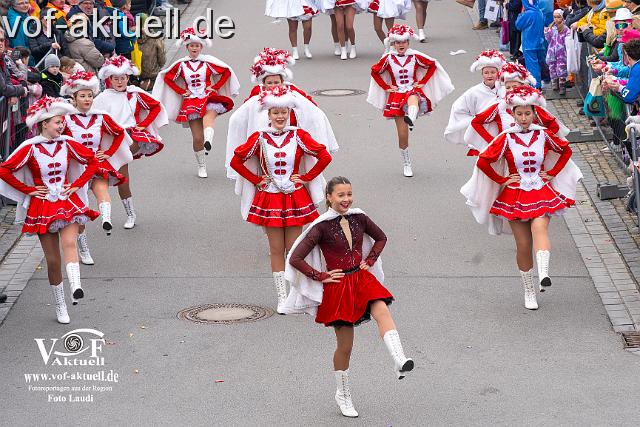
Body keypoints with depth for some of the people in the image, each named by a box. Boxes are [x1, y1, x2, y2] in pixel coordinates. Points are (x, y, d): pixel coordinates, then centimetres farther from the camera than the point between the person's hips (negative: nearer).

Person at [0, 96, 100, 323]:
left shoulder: (67, 144, 2)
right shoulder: (30, 147, -7)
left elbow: (93, 162, 13)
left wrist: (77, 185, 4)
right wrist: (28, 190, -5)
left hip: (67, 202, 1)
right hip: (42, 207, -1)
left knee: (69, 243, -26)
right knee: (53, 260, 2)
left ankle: (76, 288, -45)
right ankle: (59, 306, 17)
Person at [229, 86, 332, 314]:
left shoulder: (298, 136, -4)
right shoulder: (259, 138, -4)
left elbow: (325, 157, -2)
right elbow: (236, 161, 4)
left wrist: (306, 178, -3)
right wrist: (256, 180, 1)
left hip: (295, 199, 0)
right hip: (270, 199, 0)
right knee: (276, 250, 4)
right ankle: (282, 297, 10)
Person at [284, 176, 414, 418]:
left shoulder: (359, 218, 2)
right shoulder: (322, 227, -11)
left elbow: (380, 238, 21)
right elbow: (295, 259, -12)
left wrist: (369, 261, 8)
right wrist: (321, 277, -10)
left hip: (362, 279, 3)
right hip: (337, 287, -3)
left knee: (382, 311, -29)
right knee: (345, 345, 4)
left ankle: (400, 362, -47)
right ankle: (343, 395, 24)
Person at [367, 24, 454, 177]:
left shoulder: (415, 56, -1)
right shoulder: (388, 58, -1)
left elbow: (433, 65, 11)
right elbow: (374, 72, 12)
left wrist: (422, 83, 4)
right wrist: (386, 87, 5)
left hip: (413, 90, -1)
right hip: (396, 95, 1)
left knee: (412, 97, -42)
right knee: (402, 134, -3)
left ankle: (411, 119, -75)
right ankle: (406, 164, 14)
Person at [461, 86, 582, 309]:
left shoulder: (544, 134, 0)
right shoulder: (506, 138, -6)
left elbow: (566, 150, 16)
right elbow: (483, 161, -4)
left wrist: (552, 173, 9)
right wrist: (502, 180, -2)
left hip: (541, 192, 0)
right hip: (515, 196, 0)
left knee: (539, 228, -28)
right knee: (523, 245, 0)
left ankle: (544, 275, -47)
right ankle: (529, 291, 16)